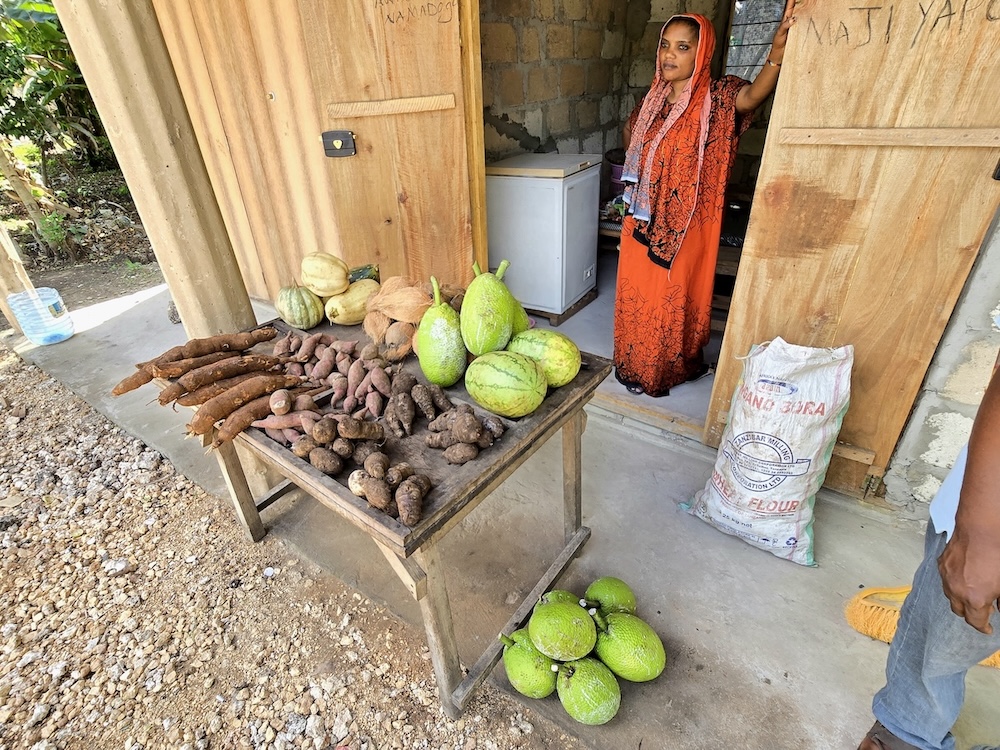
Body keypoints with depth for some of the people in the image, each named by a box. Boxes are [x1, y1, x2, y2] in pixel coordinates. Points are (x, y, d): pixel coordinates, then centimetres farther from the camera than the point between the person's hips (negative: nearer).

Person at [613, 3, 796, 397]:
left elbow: (754, 94, -33)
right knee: (636, 295, 15)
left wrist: (777, 53, -51)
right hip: (642, 220, 5)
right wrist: (641, 170, 12)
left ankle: (670, 368, 29)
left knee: (674, 299, 7)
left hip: (685, 225, -5)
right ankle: (635, 363, 36)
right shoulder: (653, 99, 5)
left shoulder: (718, 98, -10)